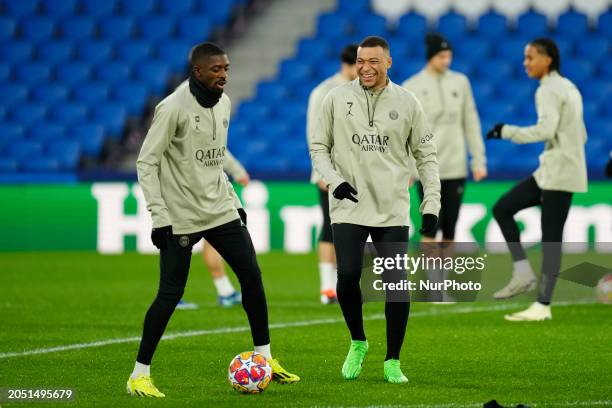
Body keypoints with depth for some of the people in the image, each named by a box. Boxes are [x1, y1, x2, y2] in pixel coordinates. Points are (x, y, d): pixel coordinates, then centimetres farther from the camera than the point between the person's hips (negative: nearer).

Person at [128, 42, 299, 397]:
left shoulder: (223, 104, 8)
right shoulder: (174, 108, -15)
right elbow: (146, 162, -14)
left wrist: (233, 200, 16)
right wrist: (160, 217, -19)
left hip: (221, 211, 7)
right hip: (181, 218, -7)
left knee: (252, 277, 3)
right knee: (171, 294, -7)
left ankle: (265, 359, 15)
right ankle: (139, 375, 3)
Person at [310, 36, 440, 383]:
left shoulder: (407, 103, 2)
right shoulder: (337, 99, 2)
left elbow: (426, 155, 8)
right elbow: (319, 147, 8)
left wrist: (431, 204, 1)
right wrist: (334, 181, -9)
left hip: (393, 210, 0)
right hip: (349, 207, 0)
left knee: (395, 282, -5)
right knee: (348, 275, -14)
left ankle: (393, 361, 8)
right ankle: (357, 344, 12)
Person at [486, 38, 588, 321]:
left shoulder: (549, 90, -10)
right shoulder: (569, 88, 18)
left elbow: (546, 130, -23)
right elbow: (581, 135, 21)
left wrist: (507, 132, -16)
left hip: (558, 173, -10)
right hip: (550, 172, 10)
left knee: (551, 238, -7)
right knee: (502, 209, 9)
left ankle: (543, 306, -6)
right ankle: (522, 272, 2)